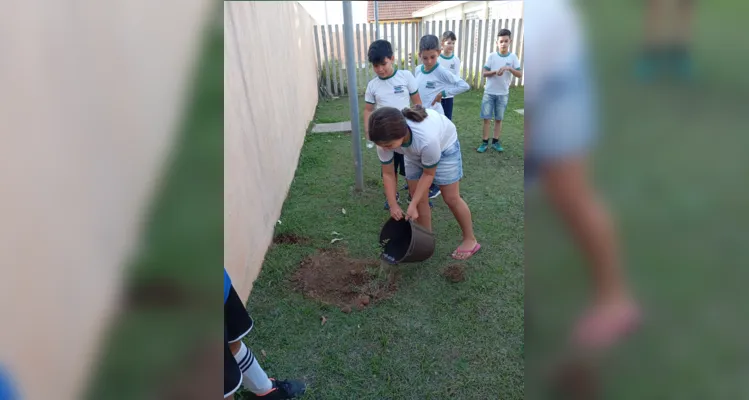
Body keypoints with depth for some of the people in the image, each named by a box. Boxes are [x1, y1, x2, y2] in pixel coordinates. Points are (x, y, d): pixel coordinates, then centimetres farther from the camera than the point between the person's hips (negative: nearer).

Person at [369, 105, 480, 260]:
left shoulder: (427, 139, -47)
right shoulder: (386, 138, -33)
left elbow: (429, 174, -27)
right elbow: (388, 174, -16)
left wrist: (413, 205, -24)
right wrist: (393, 205, -16)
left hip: (444, 145, -4)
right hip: (414, 153, 5)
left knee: (451, 198, -1)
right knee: (419, 198, 2)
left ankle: (470, 240, 18)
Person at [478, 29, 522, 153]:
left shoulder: (513, 57, -1)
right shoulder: (492, 56, -3)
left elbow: (520, 74, -7)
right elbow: (484, 73, -5)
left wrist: (508, 68, -22)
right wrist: (495, 71, -23)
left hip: (503, 94, 1)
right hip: (489, 93, -1)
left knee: (498, 119, 9)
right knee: (486, 118, 0)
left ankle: (496, 141, 18)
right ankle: (485, 142, 7)